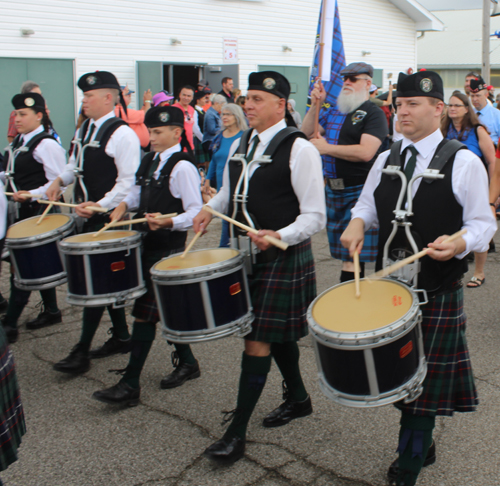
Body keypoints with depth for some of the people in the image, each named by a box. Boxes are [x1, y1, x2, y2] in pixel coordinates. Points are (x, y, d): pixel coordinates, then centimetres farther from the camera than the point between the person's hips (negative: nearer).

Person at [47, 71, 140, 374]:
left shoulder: (122, 134, -15)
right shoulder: (86, 128, 11)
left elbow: (129, 182, -18)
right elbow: (76, 163, 23)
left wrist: (100, 205, -25)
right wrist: (61, 180, 4)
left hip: (108, 218, -8)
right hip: (88, 216, 8)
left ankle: (82, 352, 3)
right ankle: (121, 337, 30)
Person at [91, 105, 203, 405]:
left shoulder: (182, 167, -15)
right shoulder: (151, 161, 11)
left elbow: (196, 212, -19)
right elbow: (140, 193, 24)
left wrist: (168, 222, -34)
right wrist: (125, 206, 5)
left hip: (167, 249, -8)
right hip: (149, 245, 9)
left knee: (145, 313, -6)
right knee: (166, 309, 17)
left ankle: (130, 385, -1)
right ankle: (187, 362, 34)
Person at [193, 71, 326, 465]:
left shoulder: (299, 149, -14)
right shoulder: (240, 146, 9)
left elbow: (314, 216, -15)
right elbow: (228, 192, 23)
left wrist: (279, 236, -30)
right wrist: (210, 210, 2)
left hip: (284, 257, -7)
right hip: (248, 254, 7)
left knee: (258, 340, -5)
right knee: (278, 334, 18)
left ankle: (237, 433, 3)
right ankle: (299, 399, 39)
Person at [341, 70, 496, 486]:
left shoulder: (464, 162, -8)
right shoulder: (386, 159, 7)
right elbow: (367, 203, 18)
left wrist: (457, 243, -27)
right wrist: (358, 222, -5)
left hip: (438, 292, -5)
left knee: (425, 382, 4)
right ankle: (422, 446, 38)